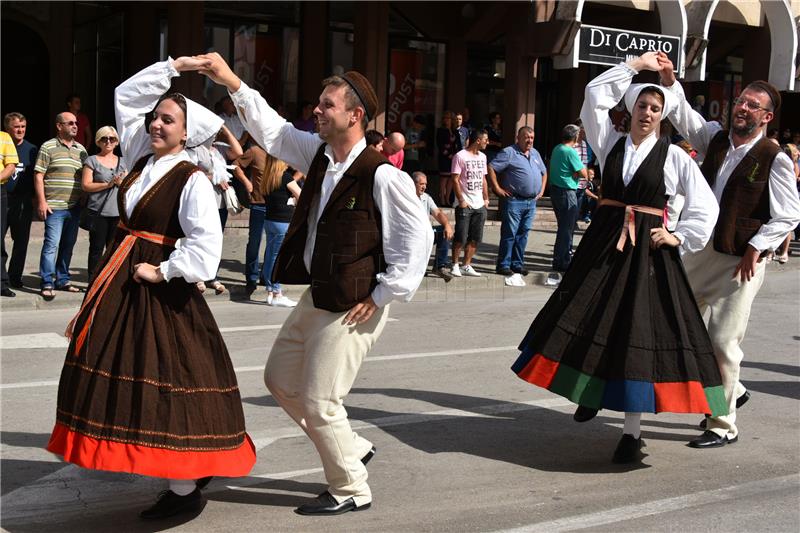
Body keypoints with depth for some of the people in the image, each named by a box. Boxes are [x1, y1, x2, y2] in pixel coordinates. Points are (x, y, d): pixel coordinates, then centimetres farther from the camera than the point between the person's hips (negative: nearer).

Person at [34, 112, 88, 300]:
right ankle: (47, 283, -2)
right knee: (52, 244, -7)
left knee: (68, 245, 11)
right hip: (54, 206, -6)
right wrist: (41, 202, -11)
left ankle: (62, 280, 20)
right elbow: (38, 175, -5)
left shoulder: (81, 149, 14)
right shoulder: (48, 147, -2)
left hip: (75, 207, 6)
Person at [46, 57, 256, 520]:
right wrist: (172, 67, 9)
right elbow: (125, 96, 15)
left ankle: (186, 488, 3)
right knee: (117, 375, 12)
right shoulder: (143, 158, 7)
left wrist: (163, 272, -18)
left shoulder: (193, 180, -15)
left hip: (160, 291, -9)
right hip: (120, 285, 9)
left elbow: (206, 243, -24)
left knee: (163, 385, -6)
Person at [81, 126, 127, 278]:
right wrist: (108, 184, -16)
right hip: (98, 212, -4)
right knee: (97, 249, 1)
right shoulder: (92, 160, 2)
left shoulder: (121, 162, 16)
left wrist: (121, 182, -7)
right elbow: (85, 185, -7)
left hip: (118, 212, 4)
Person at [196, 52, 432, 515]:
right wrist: (232, 83, 5)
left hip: (353, 307, -9)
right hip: (316, 298, 9)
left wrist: (383, 295, -14)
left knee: (320, 403, -1)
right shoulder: (318, 153, 3)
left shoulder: (383, 175, -20)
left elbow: (418, 237, -18)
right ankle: (353, 449, 34)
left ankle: (351, 491, 22)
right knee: (280, 379, 19)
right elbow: (273, 131, 12)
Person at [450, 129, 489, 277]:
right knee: (461, 238, -4)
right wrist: (461, 201, -14)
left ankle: (467, 266, 15)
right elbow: (455, 180, -11)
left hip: (479, 205, 7)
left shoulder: (482, 157, 14)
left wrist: (486, 199, 12)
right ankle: (455, 266, 8)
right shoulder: (460, 156, -8)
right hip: (465, 205, -7)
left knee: (475, 238, 7)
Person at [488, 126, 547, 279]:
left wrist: (542, 189, 17)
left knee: (523, 234, 10)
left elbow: (544, 172, 30)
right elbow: (491, 168, -11)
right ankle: (503, 265, 1)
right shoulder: (509, 152, -6)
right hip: (514, 201, -7)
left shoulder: (535, 153, 17)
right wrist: (497, 188, -14)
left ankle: (517, 264, 18)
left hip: (531, 202, 7)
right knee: (509, 234, -5)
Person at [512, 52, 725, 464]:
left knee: (637, 332, -3)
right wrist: (635, 65, 3)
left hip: (647, 247, -3)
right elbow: (595, 94, -1)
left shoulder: (674, 156, 1)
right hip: (604, 241, 3)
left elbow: (705, 207, 4)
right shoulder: (611, 142, 7)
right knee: (586, 318, 4)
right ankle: (592, 392, 30)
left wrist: (680, 237, -5)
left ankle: (632, 432, 4)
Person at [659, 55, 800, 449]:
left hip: (741, 262, -6)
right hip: (701, 253, 7)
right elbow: (684, 116, -3)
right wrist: (669, 80, -18)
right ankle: (731, 390, 32)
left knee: (722, 342, -4)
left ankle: (723, 427, 13)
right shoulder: (715, 139, 6)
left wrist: (756, 246, -16)